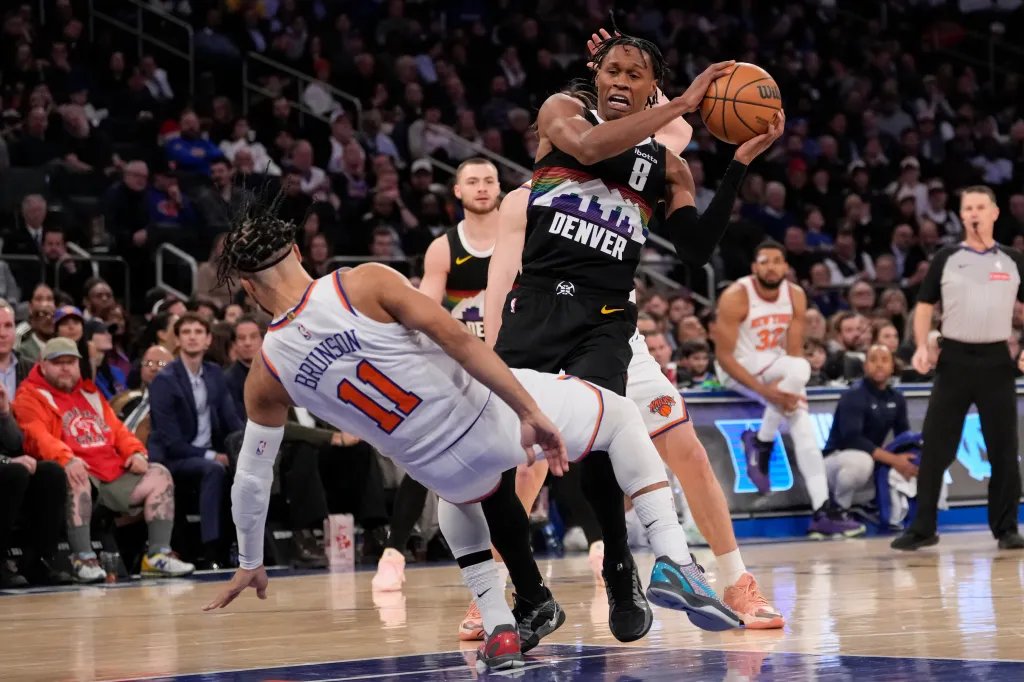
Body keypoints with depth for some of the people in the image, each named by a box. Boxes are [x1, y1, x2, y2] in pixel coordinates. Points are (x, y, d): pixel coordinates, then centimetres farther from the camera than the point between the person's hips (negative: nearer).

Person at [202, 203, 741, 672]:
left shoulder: (266, 377, -2)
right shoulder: (366, 283, -11)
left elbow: (252, 476, 8)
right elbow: (457, 340, -20)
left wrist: (251, 564, 23)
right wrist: (530, 413, -18)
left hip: (448, 471, 3)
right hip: (492, 409, -3)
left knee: (460, 496, 41)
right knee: (620, 414, 23)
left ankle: (501, 628, 23)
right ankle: (673, 562, 5)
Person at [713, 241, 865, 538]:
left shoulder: (796, 296, -5)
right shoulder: (735, 297, -20)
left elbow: (794, 351, -4)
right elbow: (723, 356, -21)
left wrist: (784, 389, -22)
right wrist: (763, 390, -29)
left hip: (774, 367, 6)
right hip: (737, 369, -6)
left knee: (803, 426, -13)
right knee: (799, 369, -31)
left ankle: (823, 511, -13)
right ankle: (760, 443, -16)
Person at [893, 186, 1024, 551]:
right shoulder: (946, 259, 5)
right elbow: (925, 305, 8)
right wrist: (922, 346, -6)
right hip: (954, 359, -1)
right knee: (935, 448, -2)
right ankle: (922, 528, 4)